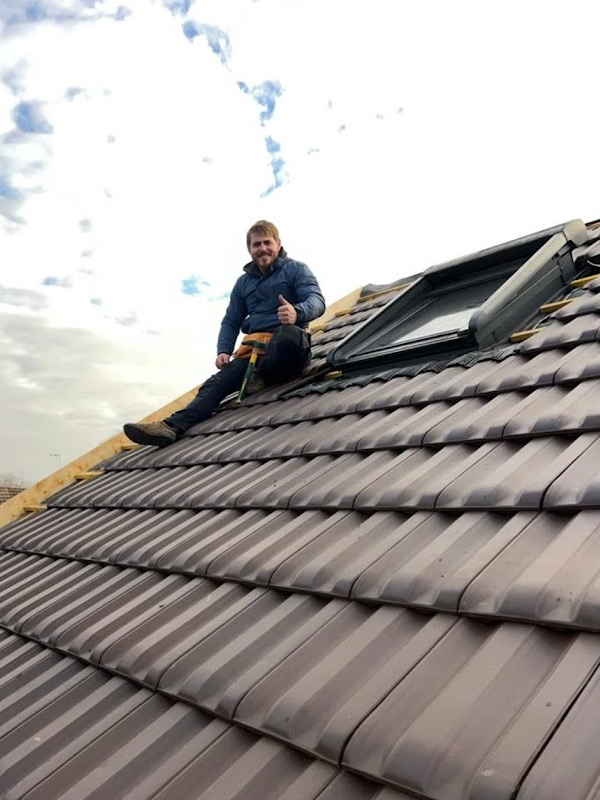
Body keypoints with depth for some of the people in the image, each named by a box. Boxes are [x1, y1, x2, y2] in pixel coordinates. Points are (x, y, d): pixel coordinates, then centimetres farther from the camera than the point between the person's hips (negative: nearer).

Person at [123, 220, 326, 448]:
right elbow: (231, 322, 22)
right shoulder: (243, 283, 22)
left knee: (288, 334, -41)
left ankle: (262, 376, -15)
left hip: (289, 344, -4)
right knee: (218, 382, -19)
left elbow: (316, 300, -9)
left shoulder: (296, 269, 6)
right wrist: (223, 351, 2)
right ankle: (172, 426, -35)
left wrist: (297, 312, -33)